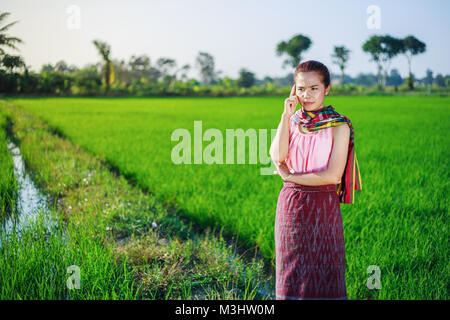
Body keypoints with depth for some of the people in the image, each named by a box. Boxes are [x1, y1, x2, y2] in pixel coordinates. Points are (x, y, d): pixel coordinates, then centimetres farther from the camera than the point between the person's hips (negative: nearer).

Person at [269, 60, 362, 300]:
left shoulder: (339, 126, -6)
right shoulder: (291, 121, 6)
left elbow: (332, 175, -14)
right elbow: (277, 156, -12)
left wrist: (290, 176, -8)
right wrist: (287, 115, -10)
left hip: (323, 206, -3)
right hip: (290, 205, 3)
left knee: (324, 271, 3)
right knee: (291, 271, 10)